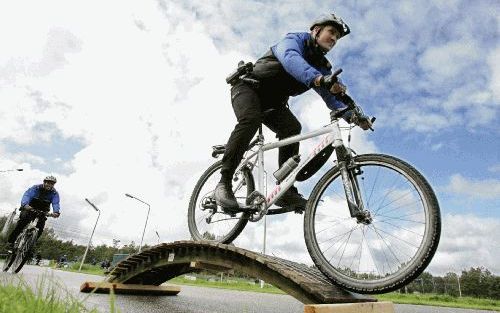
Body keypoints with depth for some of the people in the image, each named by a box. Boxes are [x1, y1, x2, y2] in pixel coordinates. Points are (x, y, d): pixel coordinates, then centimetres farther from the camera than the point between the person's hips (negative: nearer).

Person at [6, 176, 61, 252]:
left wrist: (56, 212, -50)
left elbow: (56, 204, -27)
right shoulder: (36, 188, -16)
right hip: (30, 208, -2)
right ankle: (11, 242, -16)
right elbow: (27, 195, -32)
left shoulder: (55, 193, -12)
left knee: (40, 227, -18)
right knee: (23, 221, -26)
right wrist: (25, 205, -55)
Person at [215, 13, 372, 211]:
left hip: (272, 103, 6)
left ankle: (285, 190, -19)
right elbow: (291, 60, -39)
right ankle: (224, 182, -29)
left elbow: (333, 98, -3)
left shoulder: (322, 67, 5)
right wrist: (319, 79, -57)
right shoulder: (294, 40, -14)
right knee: (250, 119, -35)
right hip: (249, 86, -5)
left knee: (292, 128, -21)